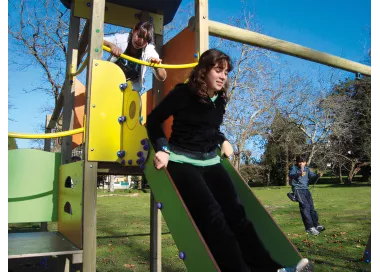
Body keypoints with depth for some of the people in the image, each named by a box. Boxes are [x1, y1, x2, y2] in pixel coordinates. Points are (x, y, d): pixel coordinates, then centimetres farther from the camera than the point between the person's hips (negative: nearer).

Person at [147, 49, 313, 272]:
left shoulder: (220, 99, 10)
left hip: (211, 162, 6)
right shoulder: (184, 93, -9)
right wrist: (162, 149, -13)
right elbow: (153, 120, -3)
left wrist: (223, 141, 13)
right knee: (211, 212, -22)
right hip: (182, 162, -5)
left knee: (235, 210, -9)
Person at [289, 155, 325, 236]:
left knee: (311, 206, 8)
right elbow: (290, 175, -22)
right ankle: (309, 227, -14)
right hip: (297, 189, -6)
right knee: (305, 206, -16)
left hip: (306, 189, 6)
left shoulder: (307, 169, 12)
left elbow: (311, 175, 0)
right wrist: (299, 174, -41)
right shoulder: (294, 168, -4)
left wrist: (318, 175, -21)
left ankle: (316, 224, 24)